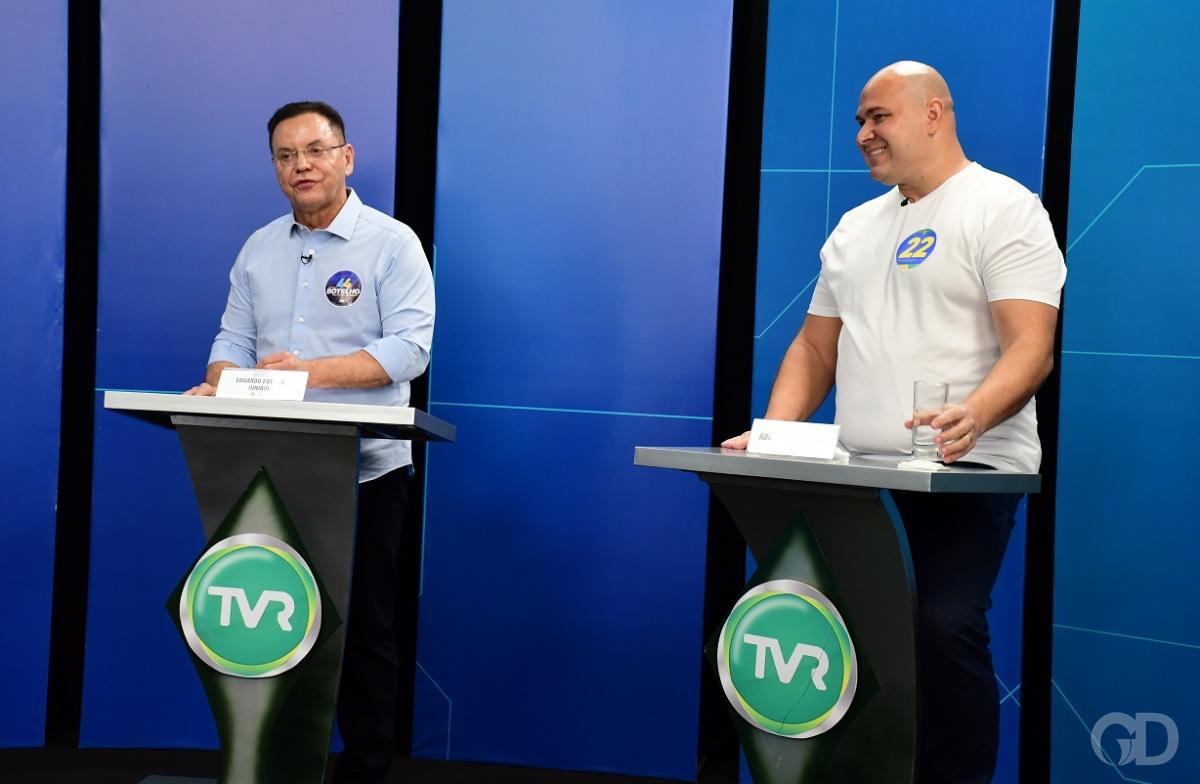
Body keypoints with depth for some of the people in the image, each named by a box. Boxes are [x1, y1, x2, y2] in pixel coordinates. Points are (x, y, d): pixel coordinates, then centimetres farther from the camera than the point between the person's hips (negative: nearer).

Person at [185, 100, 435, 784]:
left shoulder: (392, 242, -3)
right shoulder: (260, 249, 14)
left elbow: (409, 347, -13)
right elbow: (235, 339, 13)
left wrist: (311, 371, -22)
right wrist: (221, 386, -10)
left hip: (365, 469, -4)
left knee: (365, 628, 3)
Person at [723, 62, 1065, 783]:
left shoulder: (1003, 209, -3)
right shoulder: (855, 228, 20)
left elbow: (1031, 348, -14)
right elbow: (816, 347, 21)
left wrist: (974, 413, -33)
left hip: (964, 471, -7)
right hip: (860, 473, 7)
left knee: (944, 627, -23)